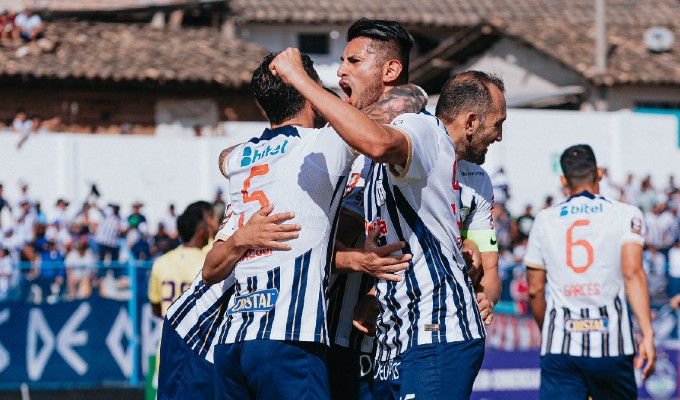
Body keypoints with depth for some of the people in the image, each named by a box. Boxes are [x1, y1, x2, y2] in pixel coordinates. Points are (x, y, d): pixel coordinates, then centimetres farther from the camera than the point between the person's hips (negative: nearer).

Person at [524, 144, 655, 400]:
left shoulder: (544, 220, 10)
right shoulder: (626, 215, 4)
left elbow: (535, 289, 12)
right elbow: (632, 273, -11)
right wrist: (647, 334, -15)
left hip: (559, 344, 1)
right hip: (611, 344, -1)